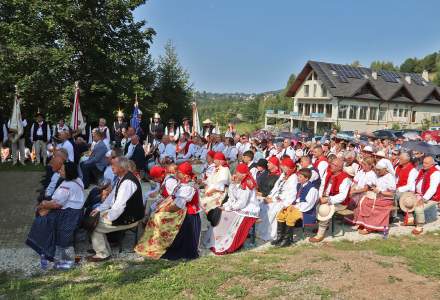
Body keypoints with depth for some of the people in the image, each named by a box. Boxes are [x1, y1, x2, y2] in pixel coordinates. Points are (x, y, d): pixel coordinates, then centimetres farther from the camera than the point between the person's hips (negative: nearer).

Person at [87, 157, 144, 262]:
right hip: (120, 211, 10)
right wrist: (100, 209, 11)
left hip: (129, 218, -9)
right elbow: (112, 195, 15)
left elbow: (120, 205, -29)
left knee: (95, 226, -3)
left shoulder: (127, 182, -29)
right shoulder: (123, 178, 3)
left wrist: (108, 217, -16)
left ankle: (103, 254, 14)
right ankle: (100, 246, 26)